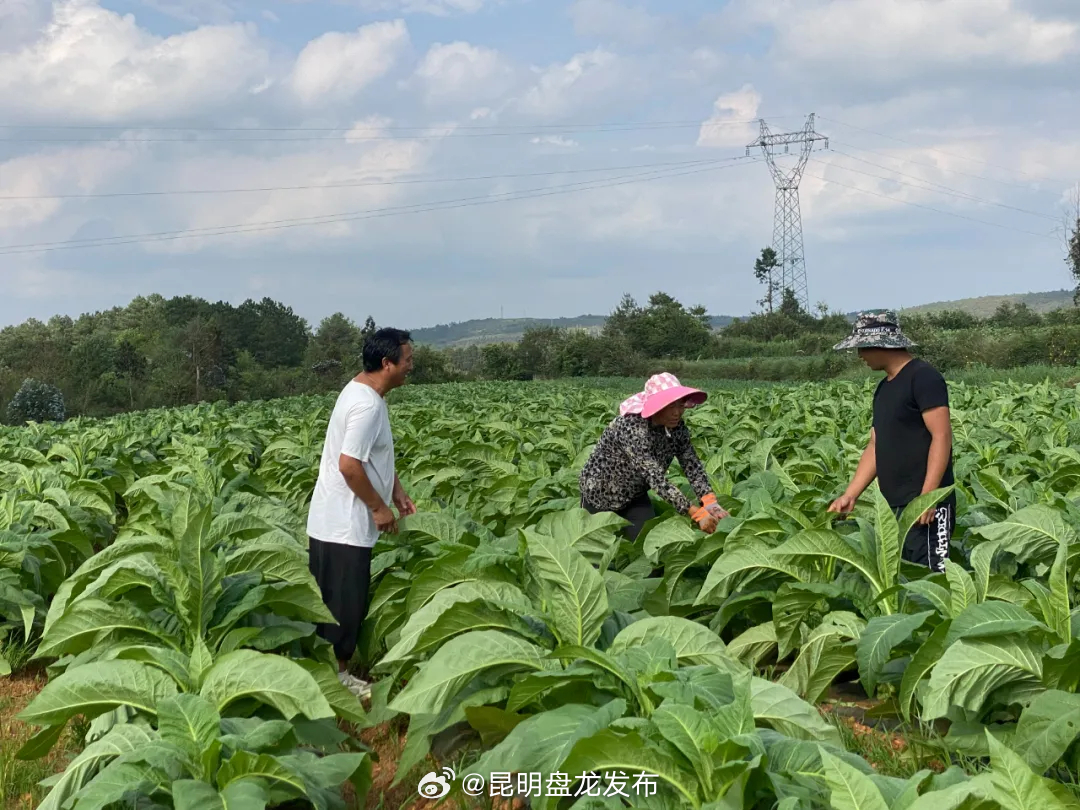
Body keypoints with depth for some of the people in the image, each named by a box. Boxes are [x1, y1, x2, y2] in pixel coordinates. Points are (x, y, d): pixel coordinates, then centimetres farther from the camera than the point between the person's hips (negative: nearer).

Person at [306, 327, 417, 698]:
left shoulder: (361, 390, 10)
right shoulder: (367, 405, -23)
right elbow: (349, 465, -26)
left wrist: (398, 493, 17)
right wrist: (379, 507, -16)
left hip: (333, 520, 10)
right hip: (345, 525, -10)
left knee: (333, 599, 16)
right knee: (345, 602, 0)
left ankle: (335, 669, 26)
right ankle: (336, 676, 10)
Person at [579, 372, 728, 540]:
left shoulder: (677, 427, -15)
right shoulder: (632, 427, -36)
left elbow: (693, 466, -17)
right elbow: (656, 478, -41)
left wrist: (711, 503, -35)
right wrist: (697, 513, -46)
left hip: (635, 495, 6)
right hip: (600, 493, -5)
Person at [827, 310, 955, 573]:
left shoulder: (923, 377, -9)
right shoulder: (883, 388, 18)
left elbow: (942, 436, -16)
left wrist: (927, 496, -21)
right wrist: (850, 495, 12)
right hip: (895, 506, 9)